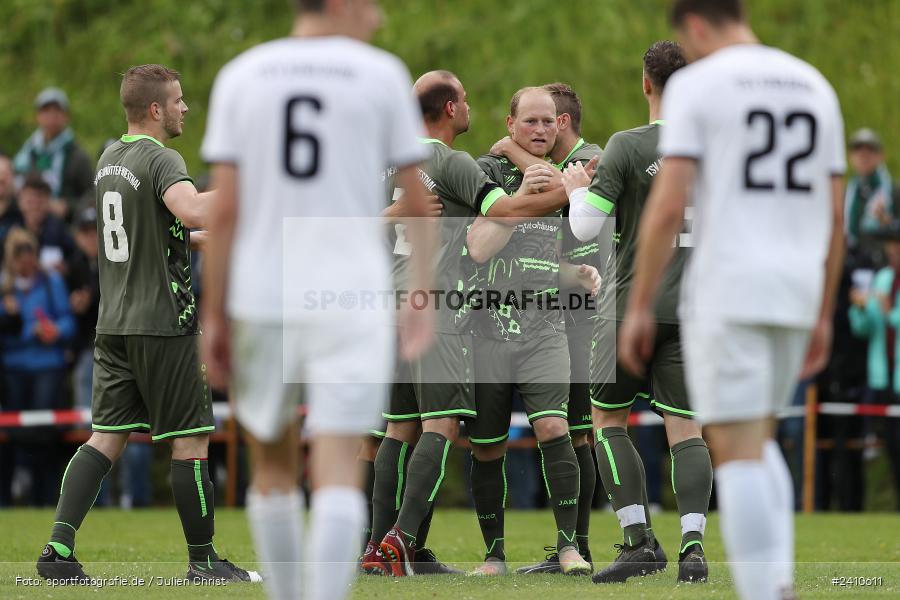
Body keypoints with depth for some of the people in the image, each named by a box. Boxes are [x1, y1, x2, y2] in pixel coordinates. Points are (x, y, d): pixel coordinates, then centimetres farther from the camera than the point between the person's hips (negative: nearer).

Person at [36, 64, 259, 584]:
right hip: (163, 323, -8)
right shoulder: (160, 159, -13)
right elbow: (193, 211, -35)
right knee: (191, 441, 1)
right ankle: (203, 561, 8)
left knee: (107, 438, 6)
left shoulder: (110, 160, 14)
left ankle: (60, 547, -7)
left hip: (114, 323, 8)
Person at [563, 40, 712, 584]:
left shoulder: (628, 146, -9)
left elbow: (586, 228, -9)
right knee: (685, 428, 3)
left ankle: (641, 539, 0)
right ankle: (693, 544, -12)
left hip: (634, 304, -3)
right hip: (693, 308, 3)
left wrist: (578, 189, 10)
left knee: (609, 420, 10)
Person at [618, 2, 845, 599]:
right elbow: (836, 218, 14)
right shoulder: (816, 87, 14)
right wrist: (823, 317, 20)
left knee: (738, 453, -5)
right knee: (760, 440, 20)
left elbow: (668, 204, -11)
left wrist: (639, 306, -5)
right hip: (797, 293, 6)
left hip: (725, 293, -6)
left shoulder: (695, 84, -3)